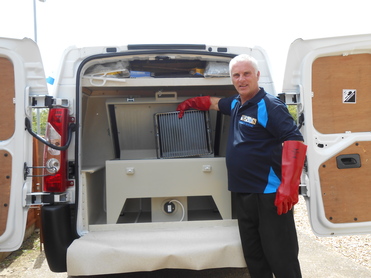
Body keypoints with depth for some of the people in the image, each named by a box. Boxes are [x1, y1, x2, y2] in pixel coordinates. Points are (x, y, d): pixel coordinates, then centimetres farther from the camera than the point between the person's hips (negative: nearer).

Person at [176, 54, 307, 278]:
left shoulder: (270, 106, -12)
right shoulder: (236, 104, 13)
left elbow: (294, 141, -20)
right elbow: (214, 102, 35)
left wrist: (288, 187, -26)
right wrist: (190, 103, 31)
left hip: (270, 193, -8)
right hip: (244, 192, 8)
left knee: (281, 256, 1)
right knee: (253, 254, 17)